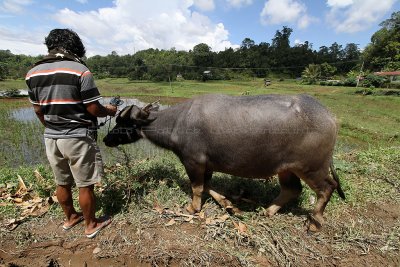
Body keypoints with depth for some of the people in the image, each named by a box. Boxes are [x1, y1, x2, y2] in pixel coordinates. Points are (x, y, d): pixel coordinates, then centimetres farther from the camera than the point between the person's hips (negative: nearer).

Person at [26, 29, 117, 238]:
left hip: (51, 137, 6)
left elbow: (38, 109, 12)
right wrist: (109, 111, 6)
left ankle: (70, 218, 41)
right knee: (85, 185, 9)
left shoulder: (33, 73, 5)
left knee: (62, 183, 21)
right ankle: (91, 225, 26)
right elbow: (93, 109, -15)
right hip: (78, 137, -6)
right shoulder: (80, 70, -14)